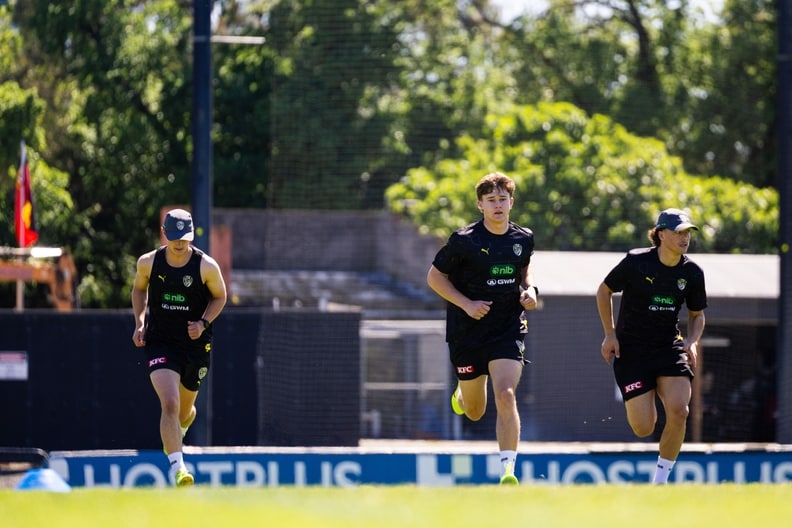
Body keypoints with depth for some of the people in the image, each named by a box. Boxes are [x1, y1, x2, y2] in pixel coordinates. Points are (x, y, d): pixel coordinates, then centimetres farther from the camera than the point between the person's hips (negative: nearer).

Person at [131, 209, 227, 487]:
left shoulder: (207, 266, -12)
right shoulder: (148, 263, -7)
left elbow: (219, 296, 4)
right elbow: (139, 289, 13)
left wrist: (203, 323, -12)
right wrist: (140, 323, 1)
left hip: (196, 345, 1)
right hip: (160, 343, -1)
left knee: (185, 410, 17)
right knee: (169, 404, -22)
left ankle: (175, 436, 53)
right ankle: (176, 466, -25)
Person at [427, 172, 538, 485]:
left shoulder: (524, 239, 1)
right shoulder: (464, 241, -12)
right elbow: (434, 277, -4)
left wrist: (530, 289, 2)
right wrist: (466, 304, -15)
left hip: (508, 331, 1)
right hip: (467, 333, -1)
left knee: (506, 395, -20)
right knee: (474, 412, 13)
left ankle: (508, 470, -20)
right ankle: (462, 393, 52)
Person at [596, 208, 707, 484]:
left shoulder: (692, 273, -2)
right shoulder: (636, 262, -11)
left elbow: (696, 314, 14)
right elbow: (604, 290, 3)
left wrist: (692, 341, -5)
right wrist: (610, 334, -2)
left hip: (670, 347, 3)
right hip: (631, 348, -3)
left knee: (678, 411, -21)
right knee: (643, 428, -9)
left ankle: (661, 479, -2)